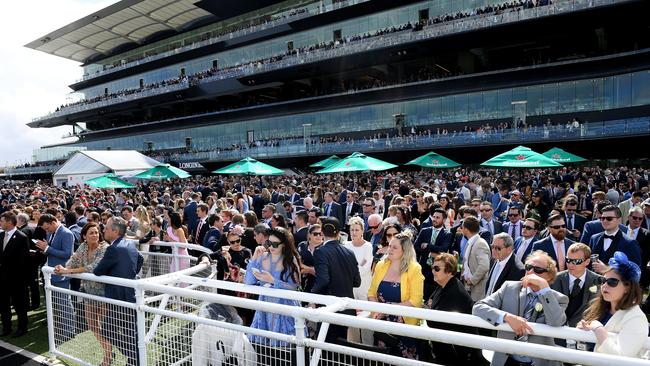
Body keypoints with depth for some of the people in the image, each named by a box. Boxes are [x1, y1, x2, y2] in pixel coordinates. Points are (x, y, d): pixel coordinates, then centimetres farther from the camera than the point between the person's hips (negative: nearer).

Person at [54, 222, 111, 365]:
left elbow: (93, 268, -29)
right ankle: (107, 350, 35)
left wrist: (68, 271, -27)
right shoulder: (83, 247, 1)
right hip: (88, 291, 7)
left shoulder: (105, 248, -20)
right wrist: (63, 267, -20)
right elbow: (73, 260, 2)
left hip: (103, 291, -7)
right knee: (92, 324, 16)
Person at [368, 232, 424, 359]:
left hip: (406, 325, -3)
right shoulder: (381, 265, 1)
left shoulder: (414, 269, -10)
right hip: (382, 323, 4)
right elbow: (371, 292, 7)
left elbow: (415, 301, -14)